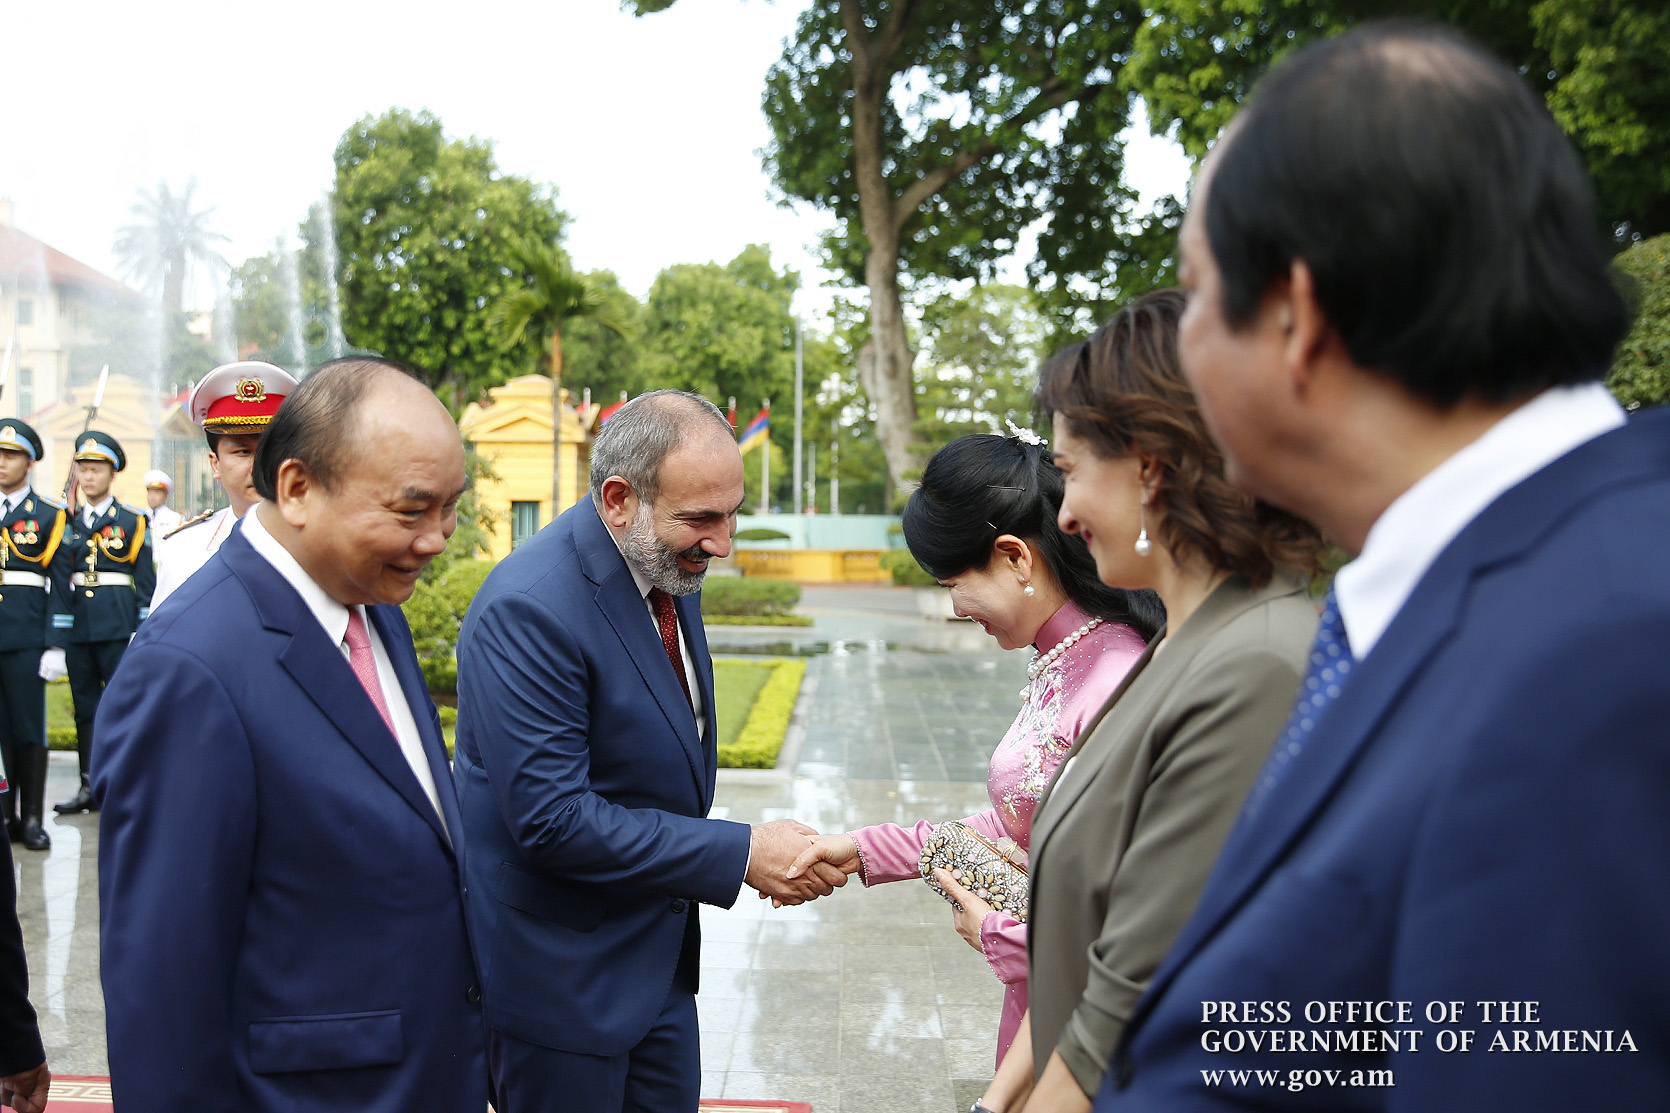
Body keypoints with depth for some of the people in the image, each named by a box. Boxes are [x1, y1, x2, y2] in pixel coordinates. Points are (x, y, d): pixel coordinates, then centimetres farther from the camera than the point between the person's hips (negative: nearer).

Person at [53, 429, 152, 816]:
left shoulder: (132, 521, 2)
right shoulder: (68, 521, 11)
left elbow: (145, 582, 0)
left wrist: (142, 632, -5)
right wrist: (58, 628, 2)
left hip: (119, 623, -4)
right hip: (77, 622, 4)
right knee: (85, 708, 8)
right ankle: (90, 787, 15)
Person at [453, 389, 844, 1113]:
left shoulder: (670, 569, 2)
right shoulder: (529, 608, -27)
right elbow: (550, 818, -29)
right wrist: (740, 855, -25)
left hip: (660, 948, 8)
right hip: (558, 970, -8)